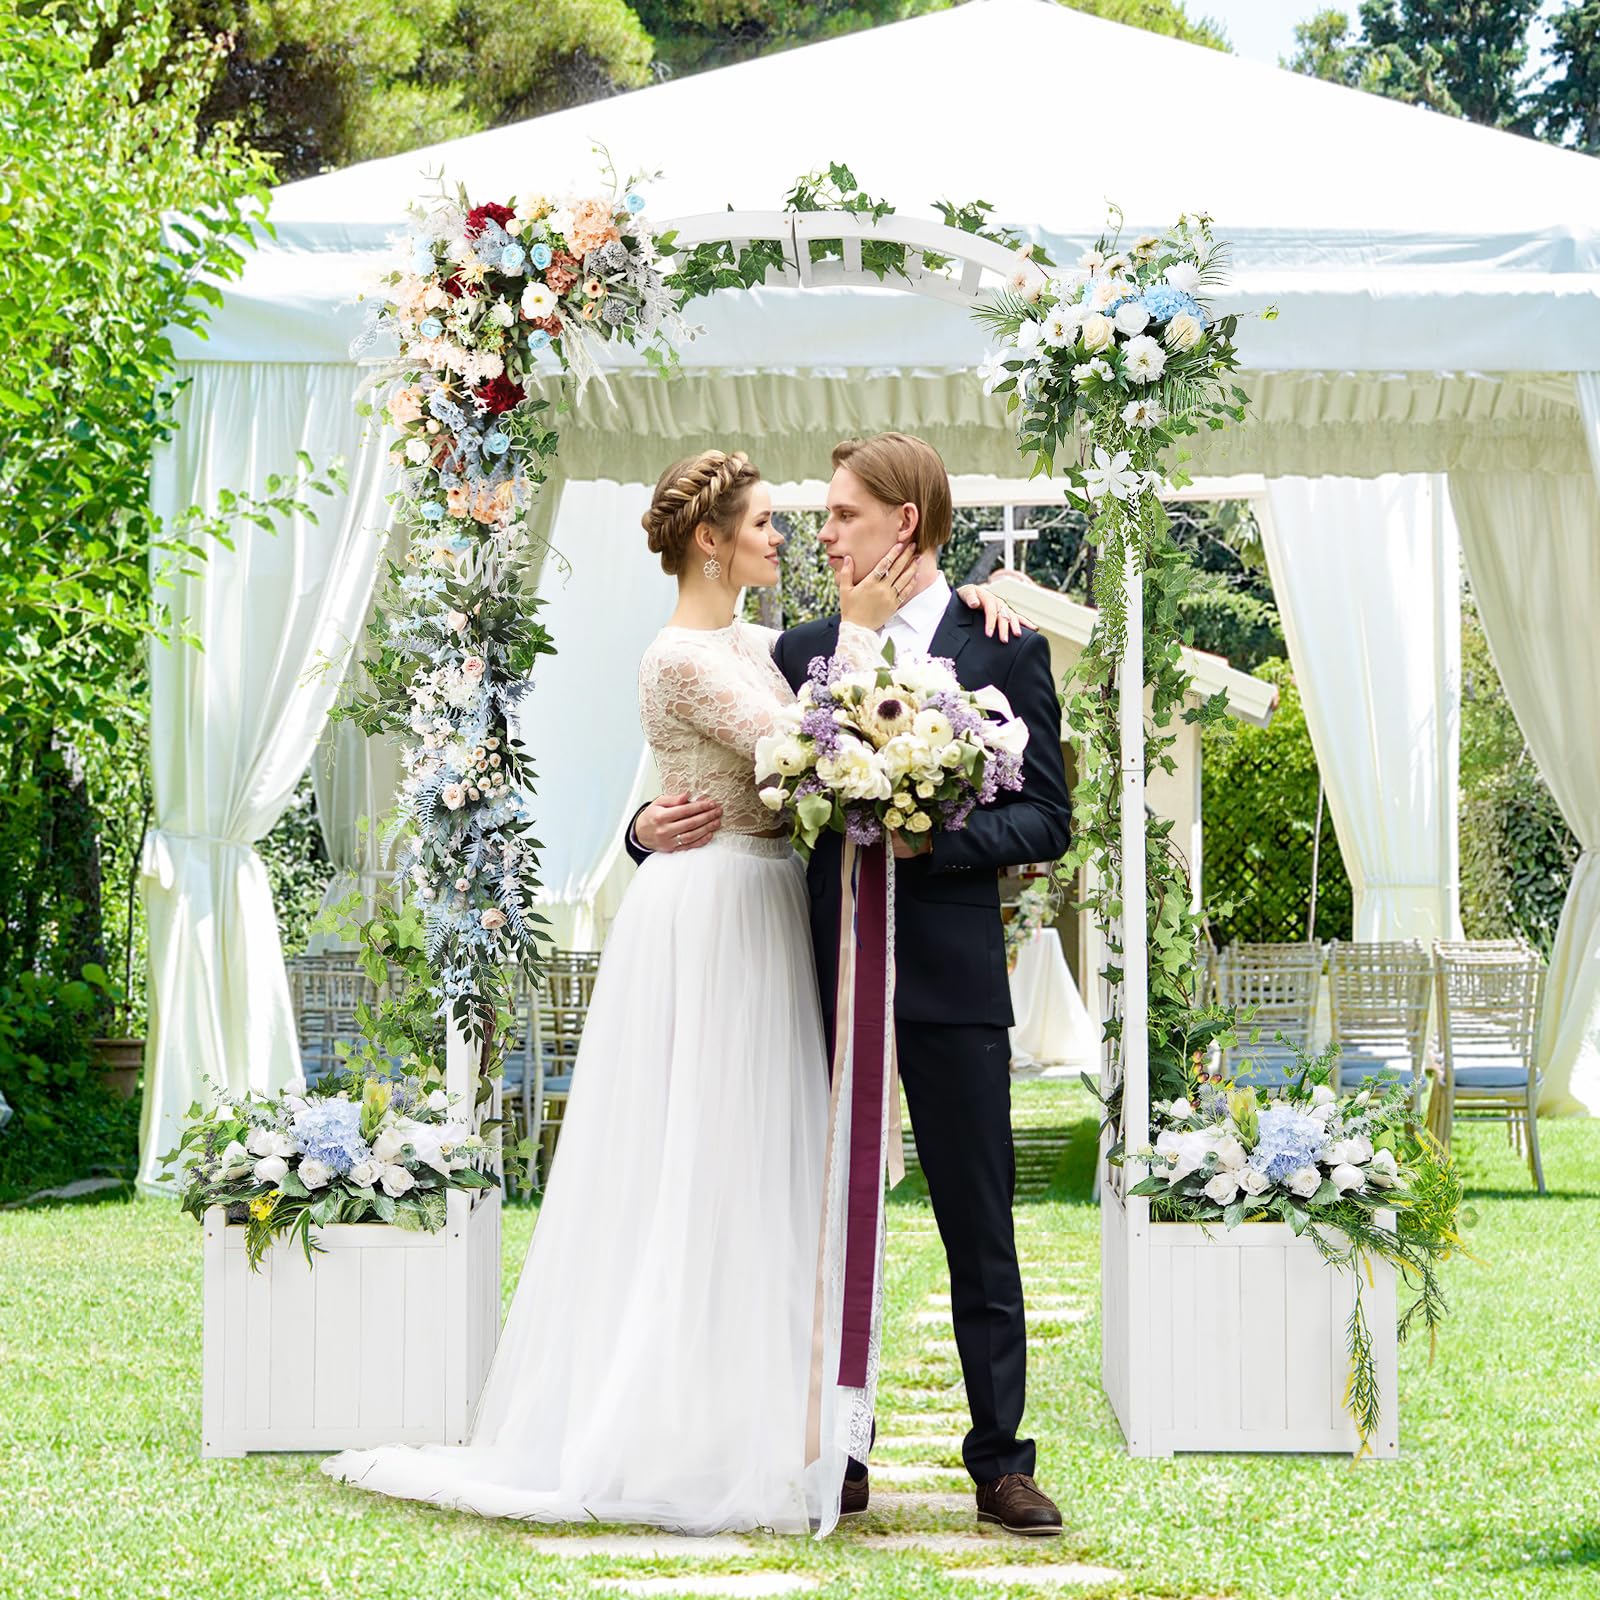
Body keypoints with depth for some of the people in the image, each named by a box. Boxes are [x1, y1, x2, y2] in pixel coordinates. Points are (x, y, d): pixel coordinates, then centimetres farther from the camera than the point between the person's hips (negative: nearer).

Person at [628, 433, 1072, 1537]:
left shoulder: (1003, 649, 0)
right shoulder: (801, 651, 12)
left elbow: (1046, 820, -3)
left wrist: (929, 836, -18)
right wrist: (655, 830, -2)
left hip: (950, 980, -3)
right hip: (832, 978, 4)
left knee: (980, 1230, 3)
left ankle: (1001, 1461, 9)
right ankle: (841, 1456, 16)